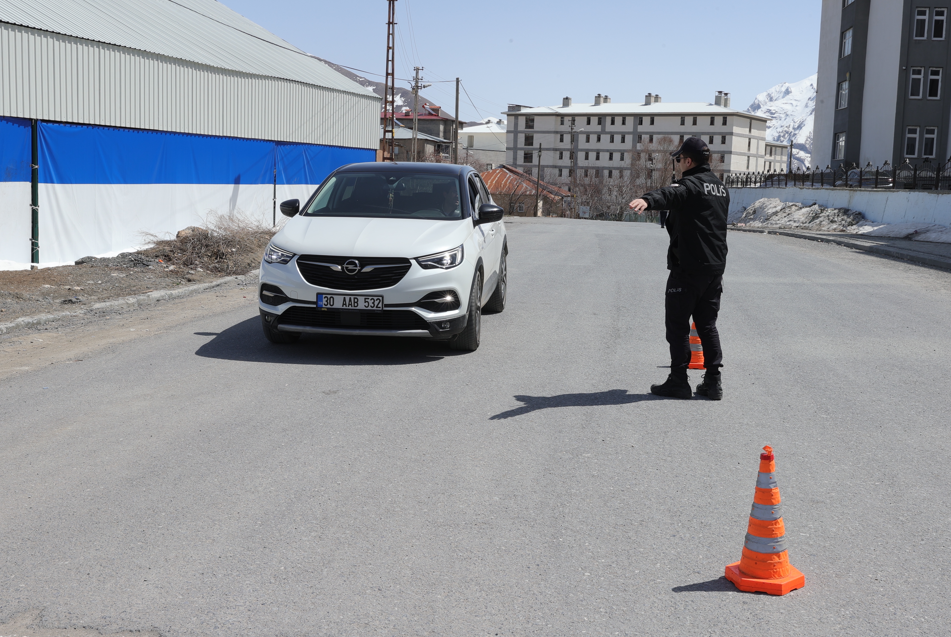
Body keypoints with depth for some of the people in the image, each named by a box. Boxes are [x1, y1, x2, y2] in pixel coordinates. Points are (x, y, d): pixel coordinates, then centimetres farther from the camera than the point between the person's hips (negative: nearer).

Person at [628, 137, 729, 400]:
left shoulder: (691, 184, -12)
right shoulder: (720, 186, 17)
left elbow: (669, 195, -36)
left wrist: (647, 200, -56)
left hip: (688, 267, -8)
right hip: (716, 265, 8)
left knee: (677, 323, -1)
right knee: (707, 324, 13)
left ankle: (678, 380, 0)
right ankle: (713, 381, 12)